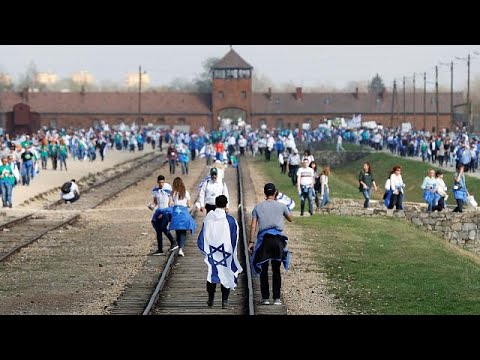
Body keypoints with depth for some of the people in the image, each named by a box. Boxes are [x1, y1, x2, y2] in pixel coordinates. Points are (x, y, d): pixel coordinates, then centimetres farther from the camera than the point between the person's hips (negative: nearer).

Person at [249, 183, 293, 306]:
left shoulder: (258, 207, 6)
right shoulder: (281, 206, 5)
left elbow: (253, 226, 0)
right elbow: (291, 219, 20)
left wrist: (251, 242, 2)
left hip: (263, 239, 0)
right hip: (278, 239, 0)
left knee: (263, 270, 7)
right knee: (276, 270, 6)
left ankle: (265, 298, 4)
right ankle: (277, 298, 2)